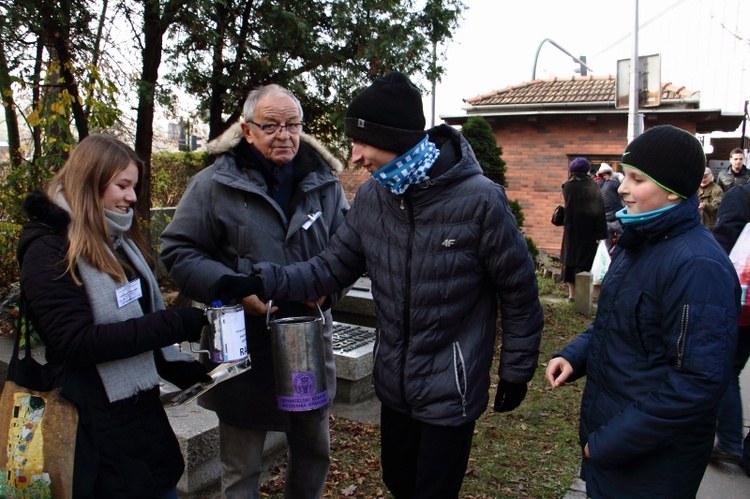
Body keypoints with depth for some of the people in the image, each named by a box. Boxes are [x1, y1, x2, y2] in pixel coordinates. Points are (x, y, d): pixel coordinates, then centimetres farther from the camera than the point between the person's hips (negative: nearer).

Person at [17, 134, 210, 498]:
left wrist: (180, 369, -1)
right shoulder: (50, 251, -15)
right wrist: (174, 325, -26)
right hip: (99, 425, -7)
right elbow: (76, 343, -23)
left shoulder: (121, 239, 10)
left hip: (144, 409, 8)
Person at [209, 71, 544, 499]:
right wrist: (263, 281, -13)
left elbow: (519, 292, -11)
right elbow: (333, 267, 1)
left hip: (451, 390, -5)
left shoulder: (479, 199, -20)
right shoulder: (373, 196, -4)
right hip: (394, 383, 6)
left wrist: (516, 373, -3)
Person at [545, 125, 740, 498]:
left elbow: (699, 382, -26)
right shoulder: (636, 243, 5)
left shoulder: (697, 265, -24)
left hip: (651, 462, -8)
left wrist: (609, 443, -22)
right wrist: (574, 356, -1)